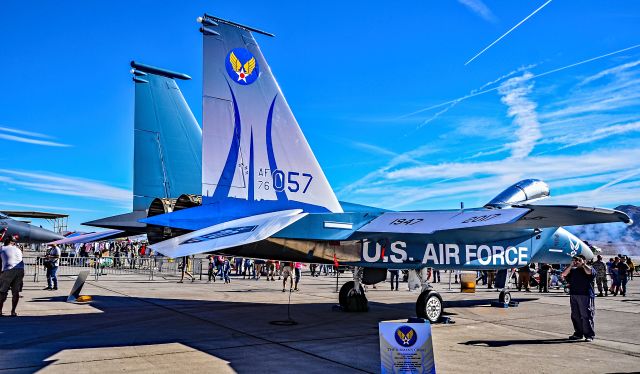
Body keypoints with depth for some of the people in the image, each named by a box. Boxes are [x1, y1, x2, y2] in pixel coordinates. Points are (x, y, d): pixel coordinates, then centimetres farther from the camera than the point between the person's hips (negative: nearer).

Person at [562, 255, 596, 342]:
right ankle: (578, 333, 19)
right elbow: (564, 274, 5)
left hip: (586, 296, -6)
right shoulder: (573, 270, 18)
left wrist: (583, 264, -9)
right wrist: (571, 265, 0)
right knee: (575, 316, 10)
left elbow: (589, 272, -20)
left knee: (586, 316, -6)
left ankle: (589, 335, 0)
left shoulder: (589, 269, 3)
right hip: (573, 295, 6)